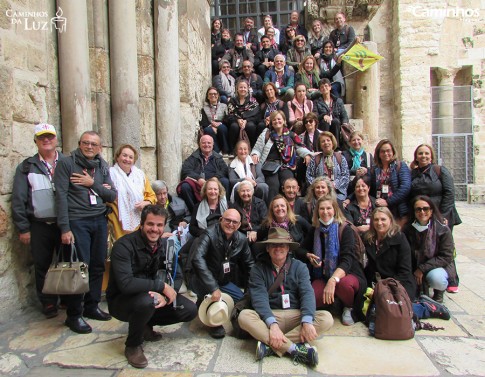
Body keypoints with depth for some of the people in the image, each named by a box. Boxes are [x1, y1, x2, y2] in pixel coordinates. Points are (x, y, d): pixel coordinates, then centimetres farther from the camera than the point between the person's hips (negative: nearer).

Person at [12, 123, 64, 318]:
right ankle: (48, 304, 25)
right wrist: (23, 228, -1)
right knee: (42, 266, 9)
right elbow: (18, 200, 4)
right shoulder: (26, 167, 6)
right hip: (39, 226, 1)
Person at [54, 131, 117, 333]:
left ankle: (92, 306, 24)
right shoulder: (66, 163, -1)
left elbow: (112, 196, 8)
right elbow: (61, 196, -8)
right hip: (77, 221, -5)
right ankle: (74, 315, 9)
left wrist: (93, 184, -7)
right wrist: (64, 228, -13)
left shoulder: (102, 167, 13)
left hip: (100, 220, 5)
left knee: (98, 265, 7)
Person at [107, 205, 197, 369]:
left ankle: (145, 326, 15)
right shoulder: (124, 245, -24)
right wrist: (162, 286, -30)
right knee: (146, 301, -39)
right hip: (121, 300, -6)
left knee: (190, 311, -7)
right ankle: (132, 346, -8)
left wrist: (165, 295, -25)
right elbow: (125, 284, -36)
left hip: (150, 294, 6)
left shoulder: (163, 245, -4)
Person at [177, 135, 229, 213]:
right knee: (185, 186, -31)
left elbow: (224, 171, 4)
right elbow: (185, 170, 1)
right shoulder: (193, 157, 17)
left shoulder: (218, 158, 21)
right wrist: (198, 179, -16)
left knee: (225, 181, -28)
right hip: (196, 184, 0)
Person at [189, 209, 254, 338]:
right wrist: (213, 288, -43)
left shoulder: (242, 239, -6)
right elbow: (197, 258, -40)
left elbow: (249, 264, 6)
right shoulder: (210, 234, -25)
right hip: (201, 281, -6)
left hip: (223, 281, 6)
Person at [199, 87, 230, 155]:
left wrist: (219, 124, -16)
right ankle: (216, 151, -38)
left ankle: (226, 151, -28)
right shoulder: (204, 108, 17)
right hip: (210, 128, 0)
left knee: (222, 127, -35)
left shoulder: (224, 106, 18)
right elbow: (202, 122, 1)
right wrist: (211, 125, -18)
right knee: (208, 130, -35)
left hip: (222, 128, 0)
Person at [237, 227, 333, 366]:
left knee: (326, 318, -24)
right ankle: (295, 349, -28)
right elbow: (259, 298, -11)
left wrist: (307, 322, -25)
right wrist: (272, 324, -28)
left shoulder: (299, 267, 7)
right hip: (268, 316, -1)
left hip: (295, 316, 2)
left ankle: (270, 345, -27)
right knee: (244, 316, -29)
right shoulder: (258, 269, 2)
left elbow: (307, 293, -7)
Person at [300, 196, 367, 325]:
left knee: (343, 284, -40)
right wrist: (308, 256, -6)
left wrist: (333, 280, -37)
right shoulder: (315, 231, 6)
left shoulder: (345, 230, -8)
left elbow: (347, 260, -21)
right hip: (323, 277, 3)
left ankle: (350, 308, -4)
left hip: (349, 274, -2)